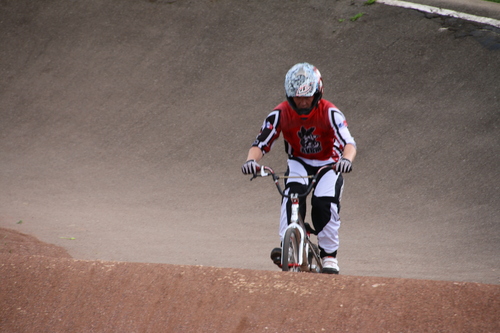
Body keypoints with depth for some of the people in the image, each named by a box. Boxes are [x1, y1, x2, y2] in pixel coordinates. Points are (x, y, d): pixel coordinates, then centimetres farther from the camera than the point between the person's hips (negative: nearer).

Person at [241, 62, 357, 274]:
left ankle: (329, 255, -8)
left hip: (328, 165, -1)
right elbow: (261, 143, -21)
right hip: (298, 163, 2)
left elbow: (348, 142, -35)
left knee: (325, 203, -25)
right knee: (293, 193, -30)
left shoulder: (329, 113, -24)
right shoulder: (281, 114, -19)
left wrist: (346, 159, -58)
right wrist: (251, 160, -44)